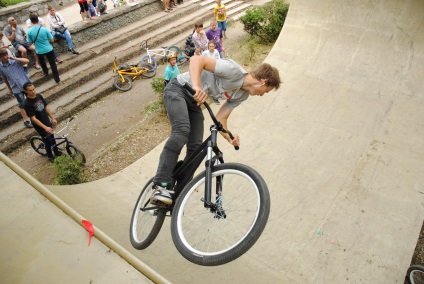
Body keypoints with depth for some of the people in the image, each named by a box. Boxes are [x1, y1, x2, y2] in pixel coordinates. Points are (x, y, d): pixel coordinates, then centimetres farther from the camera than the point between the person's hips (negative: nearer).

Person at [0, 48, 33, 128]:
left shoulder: (15, 61, -12)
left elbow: (27, 61, -27)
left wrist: (14, 58, -29)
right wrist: (9, 88, 13)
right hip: (16, 88, 1)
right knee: (22, 104, 6)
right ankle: (26, 120, 17)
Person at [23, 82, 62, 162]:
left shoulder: (39, 96, -8)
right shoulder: (27, 104, -26)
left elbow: (46, 107, 4)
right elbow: (33, 119, -26)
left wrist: (52, 118, 4)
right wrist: (45, 127, -30)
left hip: (47, 122, 6)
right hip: (39, 126, -6)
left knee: (52, 137, 21)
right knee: (47, 140, 7)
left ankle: (56, 151, 43)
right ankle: (50, 156, 30)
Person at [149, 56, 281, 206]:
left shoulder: (242, 95, 2)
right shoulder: (234, 70, -25)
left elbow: (221, 118, 1)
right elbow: (196, 59, -31)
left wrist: (230, 137, -17)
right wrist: (196, 86, -46)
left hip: (194, 100, 8)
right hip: (178, 89, -8)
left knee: (196, 147, -5)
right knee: (182, 130, -31)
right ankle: (161, 187, -30)